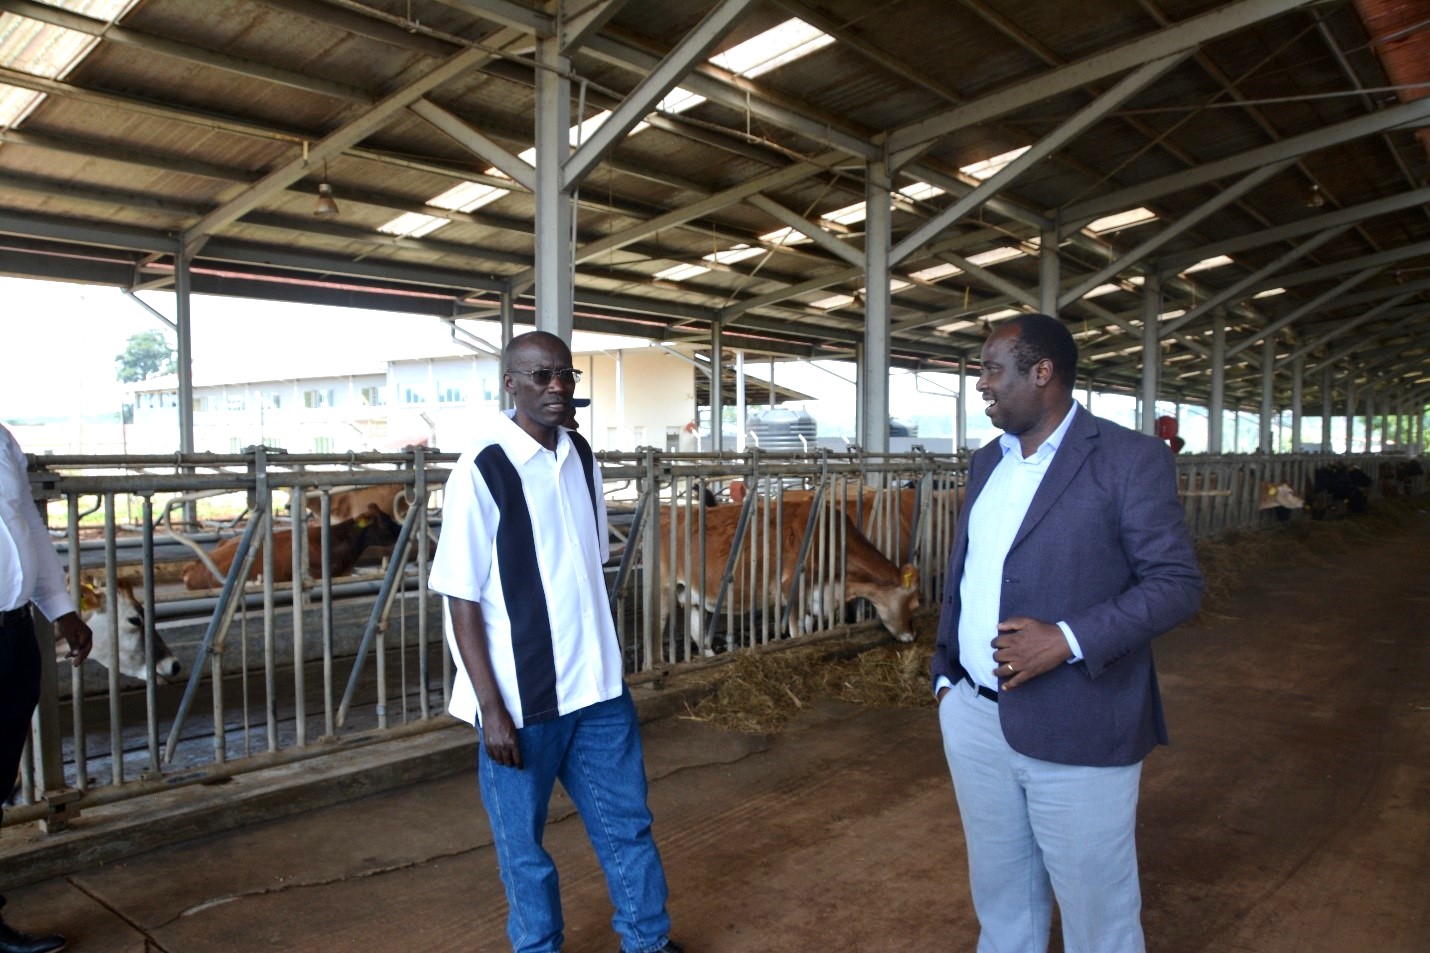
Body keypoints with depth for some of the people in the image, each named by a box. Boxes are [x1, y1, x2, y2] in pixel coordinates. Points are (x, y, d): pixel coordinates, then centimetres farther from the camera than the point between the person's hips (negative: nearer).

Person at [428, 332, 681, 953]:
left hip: (599, 689, 6)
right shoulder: (481, 472, -14)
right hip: (522, 697, -5)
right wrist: (492, 708, -14)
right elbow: (462, 601, -12)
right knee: (523, 841, 13)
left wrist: (604, 662, 15)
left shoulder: (581, 459, 4)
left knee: (626, 821, 16)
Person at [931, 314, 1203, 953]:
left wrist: (1066, 640, -23)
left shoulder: (1130, 459, -10)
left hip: (1074, 731, -6)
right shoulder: (986, 462, 10)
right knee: (1000, 897, 21)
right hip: (973, 717, 6)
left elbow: (1177, 582, -13)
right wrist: (946, 673, 12)